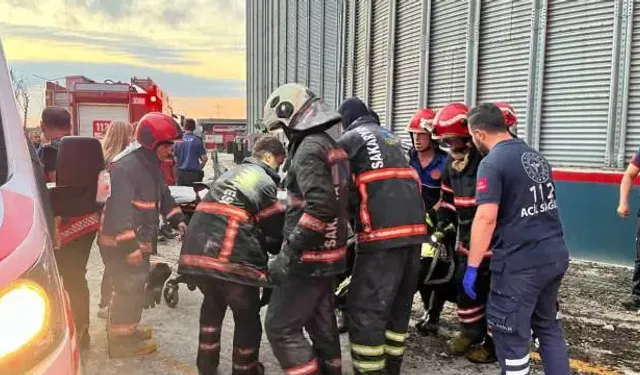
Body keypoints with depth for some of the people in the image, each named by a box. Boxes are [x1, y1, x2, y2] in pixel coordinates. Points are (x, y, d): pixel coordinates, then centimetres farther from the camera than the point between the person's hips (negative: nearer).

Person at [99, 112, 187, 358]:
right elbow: (119, 208, -30)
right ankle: (120, 339, 10)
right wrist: (130, 245, -31)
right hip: (121, 243, -10)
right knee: (129, 288, -4)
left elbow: (162, 194, 21)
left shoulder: (151, 163, 10)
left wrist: (178, 220, 9)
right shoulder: (126, 166, -24)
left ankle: (127, 329, 34)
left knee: (137, 287, 19)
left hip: (139, 240, 10)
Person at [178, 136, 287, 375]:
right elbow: (277, 227, 3)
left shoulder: (231, 173, 24)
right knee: (247, 316, 13)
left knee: (213, 304, 29)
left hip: (197, 252, 7)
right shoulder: (265, 181, 2)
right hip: (232, 259, -7)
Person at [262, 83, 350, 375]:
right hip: (329, 253, 10)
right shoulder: (331, 145, 12)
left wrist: (287, 254, -23)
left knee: (280, 328, -2)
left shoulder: (309, 148, -17)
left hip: (310, 258, -10)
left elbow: (320, 207, -29)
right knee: (321, 323, 19)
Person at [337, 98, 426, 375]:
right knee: (399, 306, 17)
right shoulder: (391, 138, 27)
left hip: (383, 233, -8)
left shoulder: (350, 139, 5)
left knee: (364, 311, -3)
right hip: (414, 229, 8)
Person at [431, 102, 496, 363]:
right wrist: (444, 224, 11)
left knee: (492, 289, 0)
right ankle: (471, 333, 32)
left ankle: (495, 342, 15)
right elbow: (448, 197, 17)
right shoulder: (452, 162, 9)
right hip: (467, 235, 9)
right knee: (464, 284, 16)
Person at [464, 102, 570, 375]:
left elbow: (486, 218, -21)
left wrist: (472, 267, -17)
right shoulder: (536, 156, 11)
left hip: (520, 263, -8)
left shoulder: (492, 163, -14)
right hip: (557, 255, 8)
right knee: (547, 325, 23)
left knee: (512, 337, 5)